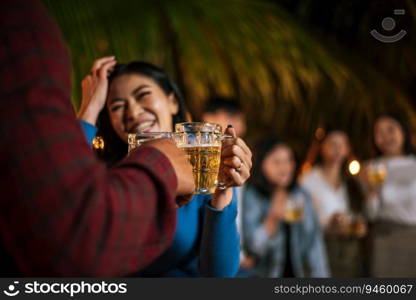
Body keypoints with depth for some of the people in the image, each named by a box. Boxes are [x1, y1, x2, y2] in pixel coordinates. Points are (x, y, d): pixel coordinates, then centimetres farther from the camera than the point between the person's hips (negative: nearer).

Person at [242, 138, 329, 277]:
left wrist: (320, 274, 2)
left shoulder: (301, 196, 6)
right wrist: (272, 220, -26)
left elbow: (313, 242, 7)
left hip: (298, 272, 4)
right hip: (264, 274, -3)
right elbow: (253, 246, -12)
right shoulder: (251, 197, -6)